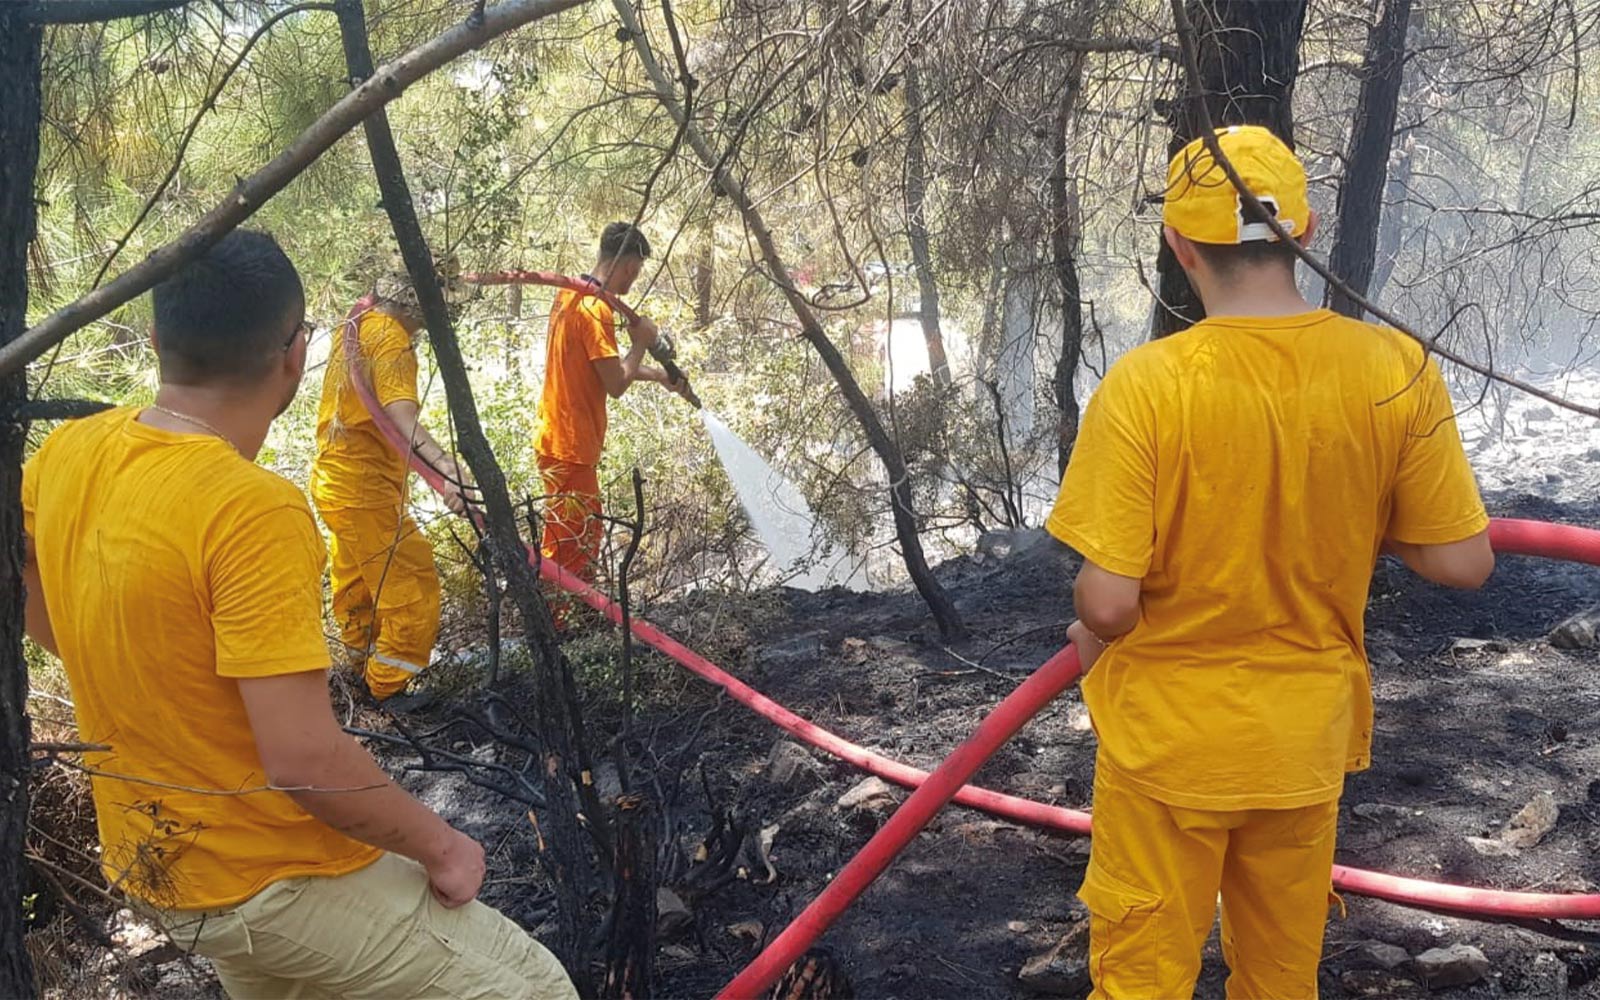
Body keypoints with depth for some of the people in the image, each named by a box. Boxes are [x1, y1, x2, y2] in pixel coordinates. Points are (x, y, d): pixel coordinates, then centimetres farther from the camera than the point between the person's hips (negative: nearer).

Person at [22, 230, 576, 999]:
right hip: (274, 884, -8)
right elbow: (305, 759, -29)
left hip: (150, 867, 8)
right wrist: (438, 845, -14)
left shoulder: (65, 457, -4)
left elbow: (47, 626, 14)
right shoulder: (252, 511, -29)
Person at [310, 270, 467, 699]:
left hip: (334, 482, 10)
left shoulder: (355, 326, 7)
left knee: (356, 585, 24)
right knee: (414, 588, -4)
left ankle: (365, 661, 39)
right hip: (365, 491, -10)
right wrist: (444, 463, -52)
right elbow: (400, 413, -37)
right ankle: (389, 688, 2)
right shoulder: (391, 338, -20)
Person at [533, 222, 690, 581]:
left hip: (559, 438, 10)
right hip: (571, 445, -10)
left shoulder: (571, 294, 11)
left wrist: (659, 375, 24)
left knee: (585, 536, 19)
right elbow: (616, 384, -20)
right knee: (572, 548, -2)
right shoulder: (595, 309, -19)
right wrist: (641, 343, -6)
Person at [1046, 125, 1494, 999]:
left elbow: (1108, 604, -23)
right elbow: (1464, 563, -6)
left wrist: (1090, 639, 0)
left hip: (1168, 740, -3)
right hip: (1307, 743, 4)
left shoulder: (1144, 385, -22)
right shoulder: (1396, 370, -13)